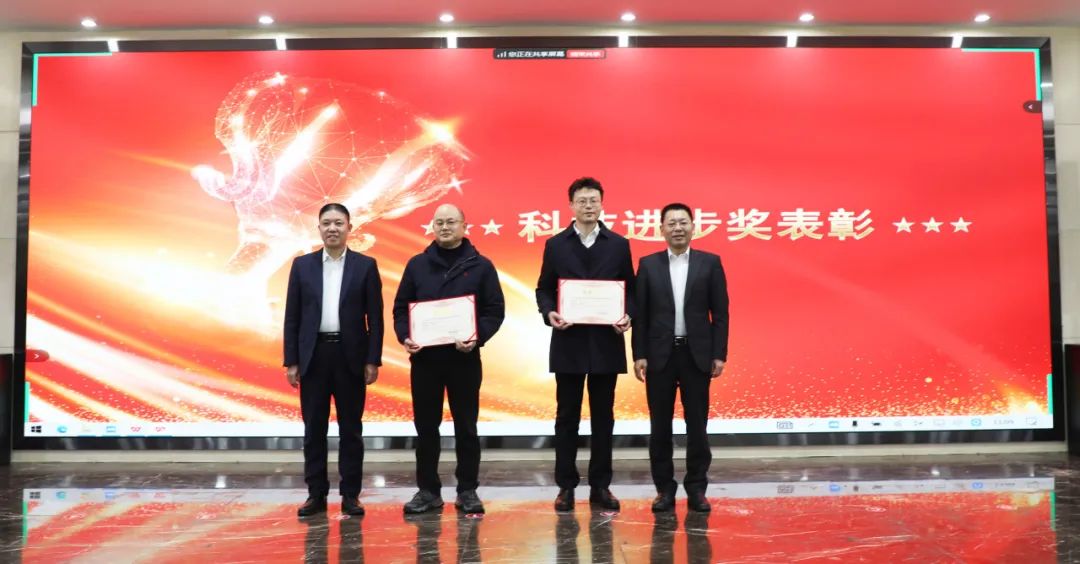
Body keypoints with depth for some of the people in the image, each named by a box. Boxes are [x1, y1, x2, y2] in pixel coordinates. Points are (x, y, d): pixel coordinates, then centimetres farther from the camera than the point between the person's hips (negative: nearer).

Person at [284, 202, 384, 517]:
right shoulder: (302, 265, 6)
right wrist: (291, 361, 0)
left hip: (350, 356, -1)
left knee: (351, 428, 5)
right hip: (313, 356, 1)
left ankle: (350, 494, 13)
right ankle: (316, 494, 15)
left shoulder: (365, 265, 2)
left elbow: (375, 317, 1)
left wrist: (373, 360, -5)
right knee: (314, 429, 6)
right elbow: (292, 317, 5)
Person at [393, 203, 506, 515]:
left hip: (464, 358, -2)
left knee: (466, 427, 6)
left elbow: (495, 310, -1)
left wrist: (478, 337, -17)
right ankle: (428, 490, 18)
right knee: (426, 427, 7)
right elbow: (401, 307, 8)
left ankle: (467, 491, 17)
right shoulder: (417, 264, 8)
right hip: (424, 358, 2)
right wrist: (405, 337, -9)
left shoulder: (480, 266, 2)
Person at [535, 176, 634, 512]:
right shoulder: (555, 245, 5)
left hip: (606, 343, 1)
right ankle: (566, 486, 15)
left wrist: (628, 316, -12)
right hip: (568, 343, 0)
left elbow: (630, 289, 6)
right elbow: (543, 289, 6)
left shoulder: (619, 245, 6)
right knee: (567, 417, 6)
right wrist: (549, 313, -13)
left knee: (603, 417, 7)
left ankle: (600, 487, 16)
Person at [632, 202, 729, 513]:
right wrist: (639, 355, -4)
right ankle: (664, 489, 16)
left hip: (696, 354, 0)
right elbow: (640, 314, 3)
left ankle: (696, 489, 16)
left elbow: (720, 313, 2)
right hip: (659, 355, 1)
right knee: (660, 425, 5)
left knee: (697, 424, 5)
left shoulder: (710, 263, 3)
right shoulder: (648, 264, 4)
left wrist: (719, 354, -4)